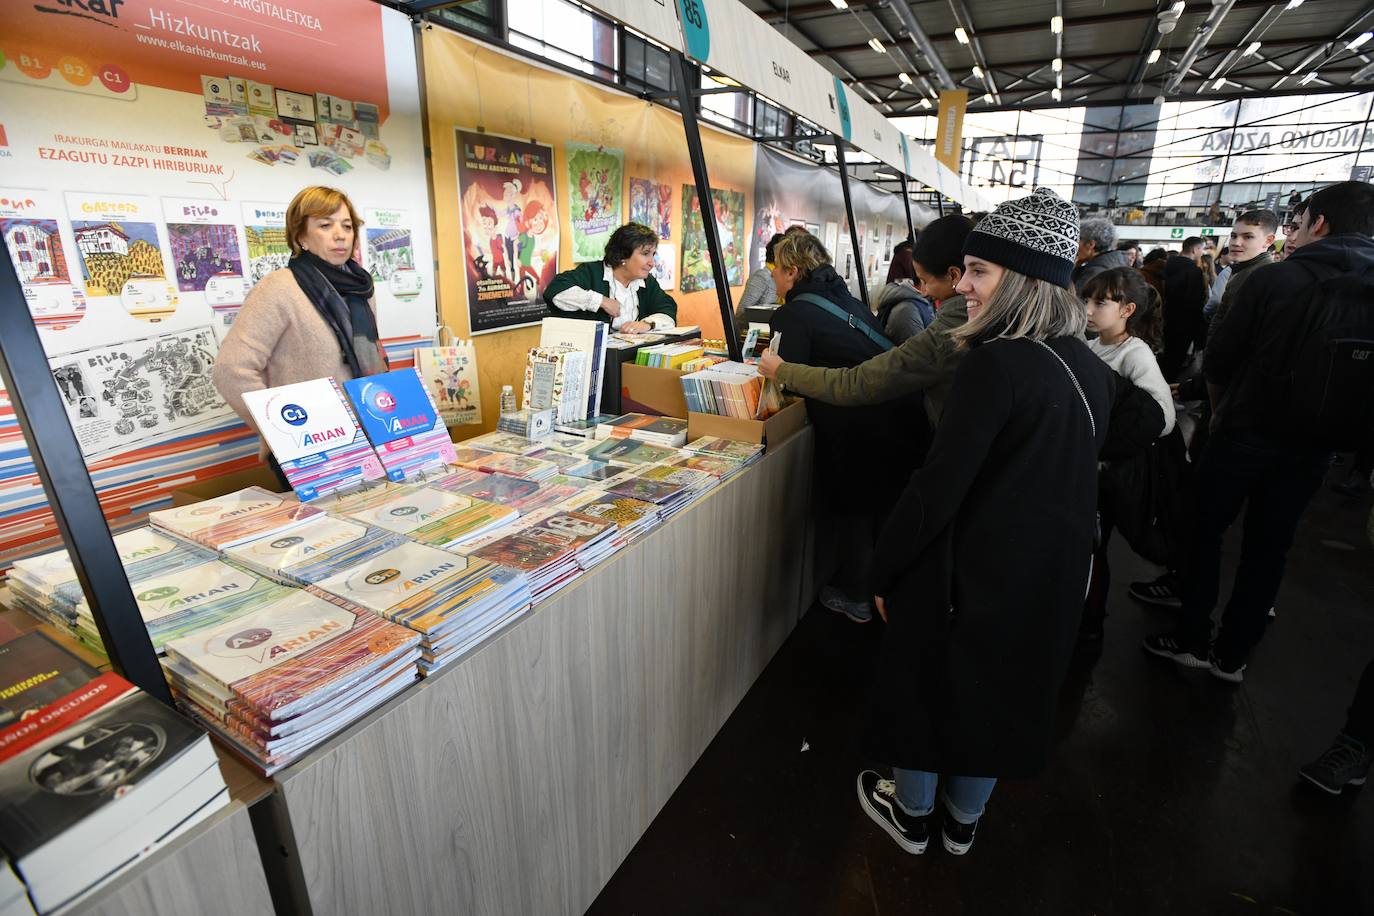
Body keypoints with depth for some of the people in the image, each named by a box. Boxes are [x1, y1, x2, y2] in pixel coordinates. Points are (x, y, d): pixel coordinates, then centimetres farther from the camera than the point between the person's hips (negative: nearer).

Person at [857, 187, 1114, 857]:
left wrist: (885, 569, -15)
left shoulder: (995, 363, -24)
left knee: (926, 684, 16)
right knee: (1004, 693, 23)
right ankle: (964, 819, 44)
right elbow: (1074, 479, 12)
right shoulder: (1092, 369, 1)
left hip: (971, 574, -7)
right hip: (1053, 578, 7)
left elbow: (939, 487, -24)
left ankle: (911, 813, 38)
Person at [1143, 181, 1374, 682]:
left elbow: (1218, 359, -7)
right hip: (1311, 444, 4)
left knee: (1204, 531, 10)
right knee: (1269, 547, 11)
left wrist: (1222, 411, 10)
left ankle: (1191, 638, 15)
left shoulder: (1277, 278, -10)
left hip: (1244, 432, -4)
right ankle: (1232, 655, 20)